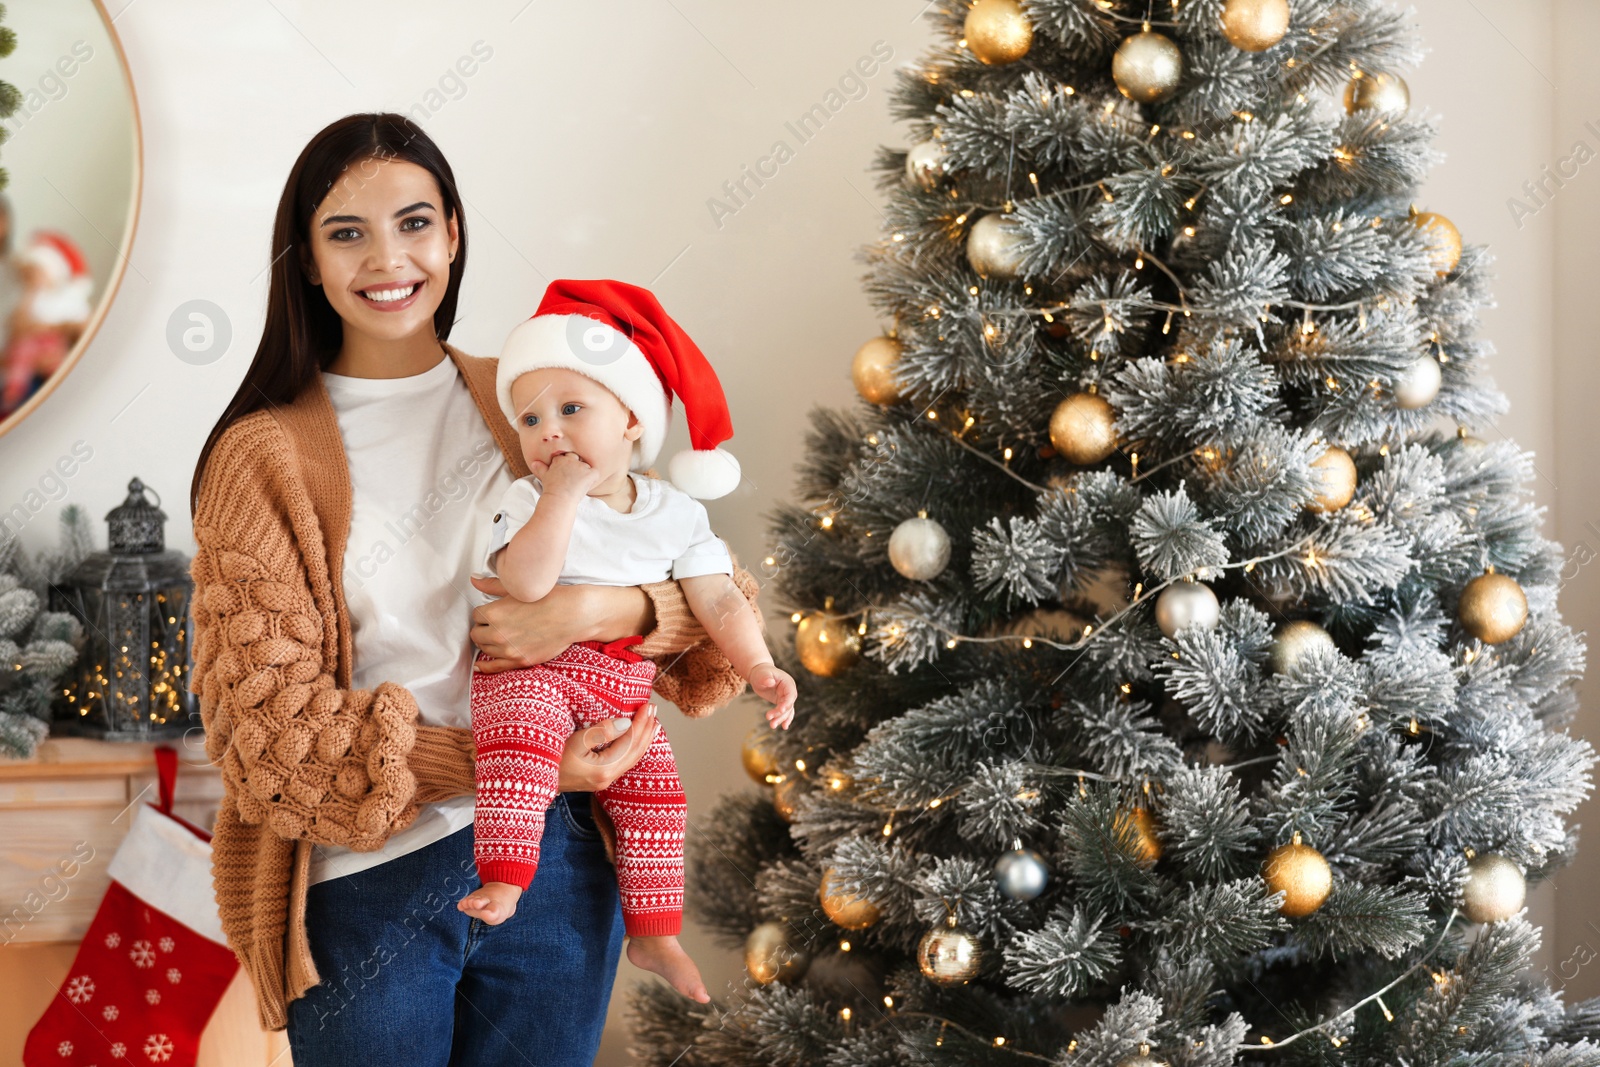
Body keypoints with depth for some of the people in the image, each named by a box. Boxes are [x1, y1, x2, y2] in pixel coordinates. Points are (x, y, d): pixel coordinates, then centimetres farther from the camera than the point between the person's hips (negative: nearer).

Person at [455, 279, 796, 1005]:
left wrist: (758, 666, -14)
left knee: (653, 788, 0)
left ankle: (651, 934, 11)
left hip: (624, 687, 4)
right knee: (520, 742, -31)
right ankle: (503, 878, -31)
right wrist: (564, 494, -24)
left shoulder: (675, 512, 3)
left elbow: (717, 600, 0)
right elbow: (526, 582, -25)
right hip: (533, 669, -4)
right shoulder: (531, 501, -6)